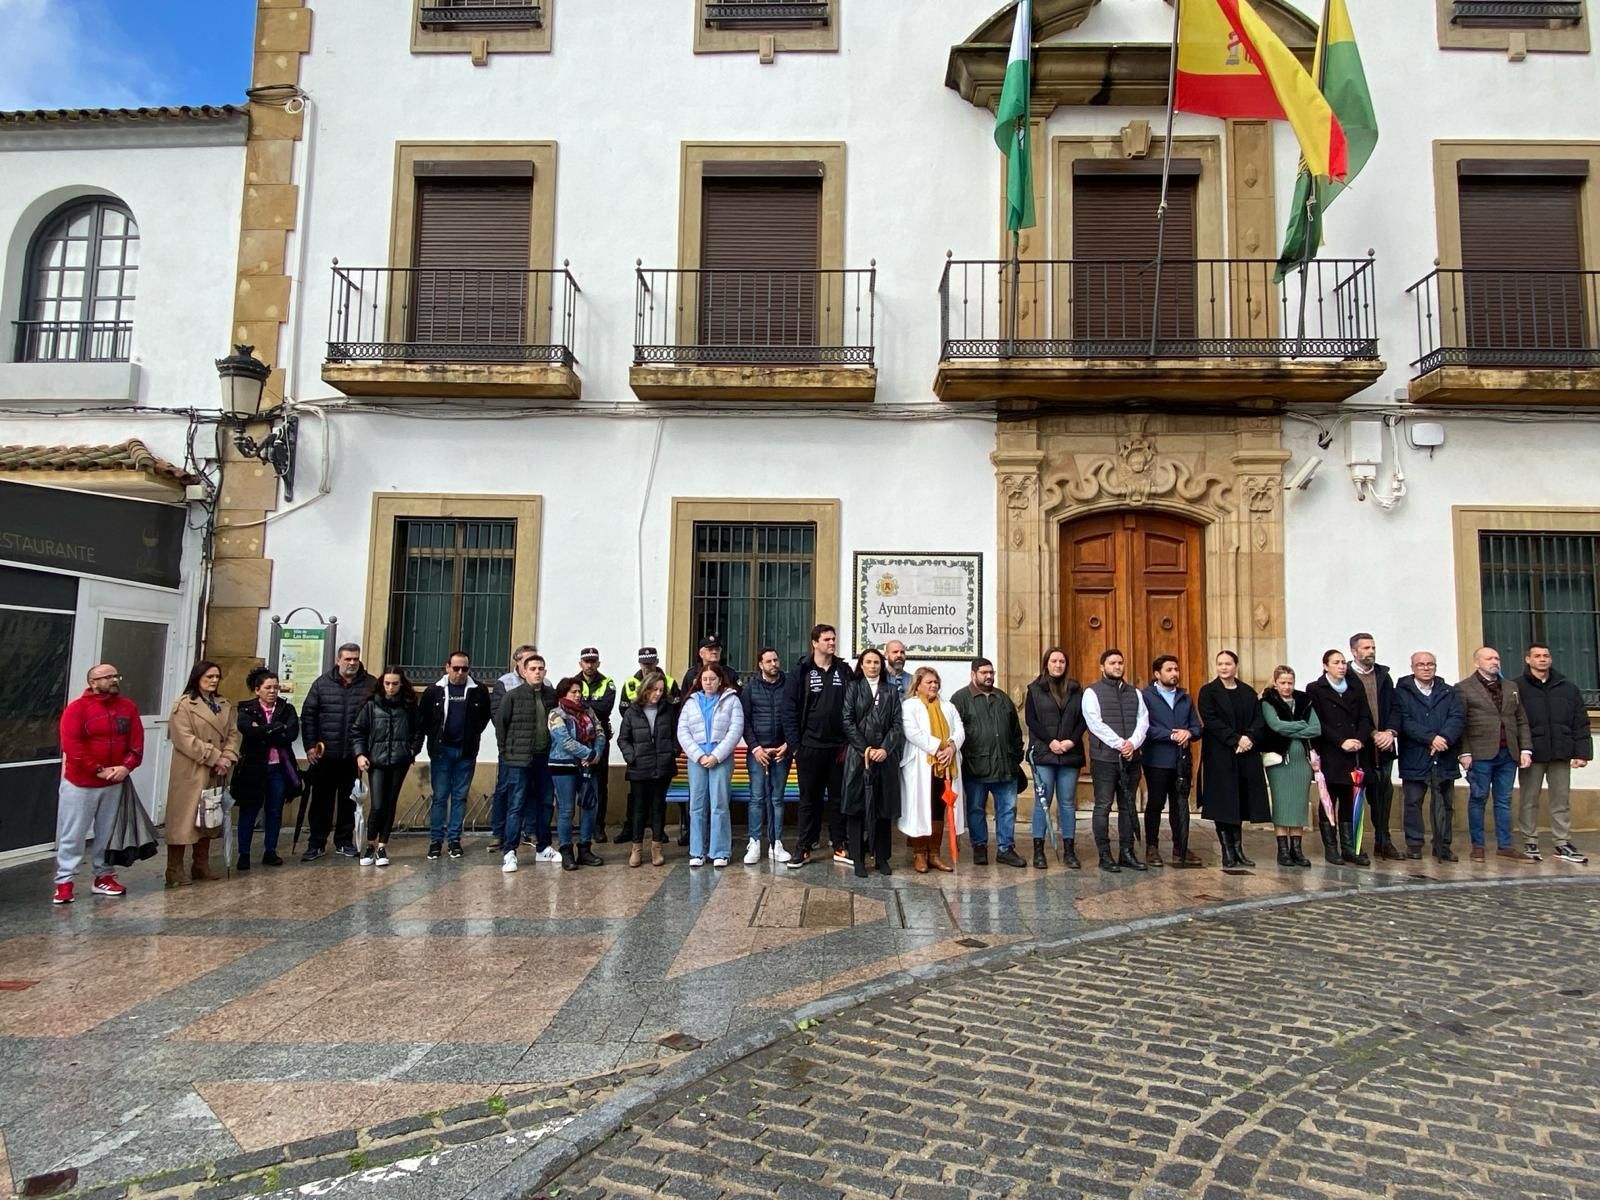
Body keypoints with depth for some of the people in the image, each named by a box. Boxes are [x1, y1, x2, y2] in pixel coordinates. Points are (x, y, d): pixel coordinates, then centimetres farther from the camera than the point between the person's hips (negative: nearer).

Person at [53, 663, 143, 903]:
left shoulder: (128, 707, 4)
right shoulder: (76, 708, -9)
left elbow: (137, 741, 2)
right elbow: (72, 746, -16)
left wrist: (127, 766, -13)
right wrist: (99, 770, -18)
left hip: (114, 783, 4)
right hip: (80, 783, -4)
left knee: (107, 833, 11)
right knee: (72, 835, 2)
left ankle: (104, 876, 21)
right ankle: (64, 882, 9)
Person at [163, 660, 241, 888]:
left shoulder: (225, 705, 13)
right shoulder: (184, 705, -7)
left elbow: (233, 733, 9)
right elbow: (185, 739, -15)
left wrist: (227, 758, -8)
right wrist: (215, 757, -16)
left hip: (216, 773, 7)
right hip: (190, 772, -6)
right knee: (184, 818, -3)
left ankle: (201, 867, 22)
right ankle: (175, 872, 4)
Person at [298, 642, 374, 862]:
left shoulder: (371, 685, -2)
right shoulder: (322, 683, 3)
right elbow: (308, 715, 4)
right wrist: (310, 745, -2)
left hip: (354, 755, 0)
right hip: (325, 755, 0)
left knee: (349, 800, 10)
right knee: (321, 800, 6)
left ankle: (344, 841, 22)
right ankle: (316, 844, 15)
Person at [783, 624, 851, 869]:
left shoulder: (844, 671, 6)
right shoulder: (801, 671, -2)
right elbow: (790, 709, -4)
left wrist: (849, 742, 0)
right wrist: (794, 743, -9)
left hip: (838, 746, 2)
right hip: (810, 746, -2)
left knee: (838, 798, 10)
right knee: (809, 798, 7)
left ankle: (839, 847, 19)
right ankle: (805, 848, 15)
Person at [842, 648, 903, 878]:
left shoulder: (891, 692, 13)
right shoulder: (852, 688, 7)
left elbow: (898, 724, 5)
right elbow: (848, 721, -2)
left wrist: (885, 749, -9)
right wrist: (864, 749, -10)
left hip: (885, 757, 2)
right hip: (858, 755, -2)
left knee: (883, 808, 4)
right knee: (856, 807, -1)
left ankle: (882, 858, 13)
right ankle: (858, 859, 5)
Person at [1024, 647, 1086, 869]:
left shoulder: (1075, 689, 11)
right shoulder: (1035, 689, 4)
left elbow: (1083, 718, 6)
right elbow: (1030, 719, -3)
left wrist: (1072, 740, -9)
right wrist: (1050, 741, -12)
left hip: (1070, 754, 2)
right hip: (1043, 753, -2)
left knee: (1068, 803, 6)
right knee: (1042, 802, 0)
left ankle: (1069, 851, 12)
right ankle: (1038, 850, 5)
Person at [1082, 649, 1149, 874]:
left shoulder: (1134, 693, 14)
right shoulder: (1092, 692, -1)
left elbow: (1143, 721, 5)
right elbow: (1095, 724, -11)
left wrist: (1133, 743, -13)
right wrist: (1120, 744, -17)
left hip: (1131, 758, 5)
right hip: (1104, 758, -5)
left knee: (1128, 807, 10)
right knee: (1103, 807, -1)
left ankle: (1127, 853, 17)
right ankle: (1104, 855, 4)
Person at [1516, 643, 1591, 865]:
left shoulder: (1568, 688, 9)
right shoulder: (1517, 688, -2)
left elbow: (1580, 723, 9)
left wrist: (1582, 752, 2)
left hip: (1561, 753, 3)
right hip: (1532, 753, -3)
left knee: (1562, 801, 8)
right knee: (1529, 801, 4)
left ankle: (1563, 844, 16)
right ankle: (1530, 843, 12)